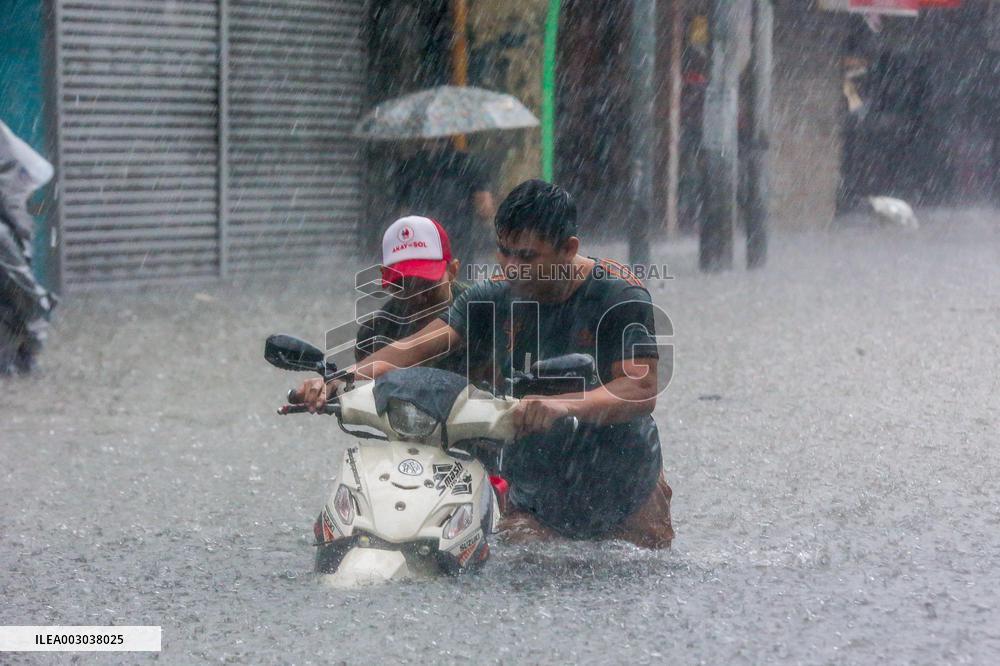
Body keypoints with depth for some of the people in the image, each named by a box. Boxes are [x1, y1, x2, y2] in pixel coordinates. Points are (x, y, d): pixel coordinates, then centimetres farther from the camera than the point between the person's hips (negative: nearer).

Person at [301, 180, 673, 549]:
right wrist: (337, 380, -28)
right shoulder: (493, 298, -1)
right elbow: (417, 347, -10)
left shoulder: (620, 297, -13)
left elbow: (642, 389, -25)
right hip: (533, 499, 3)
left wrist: (563, 406, -44)